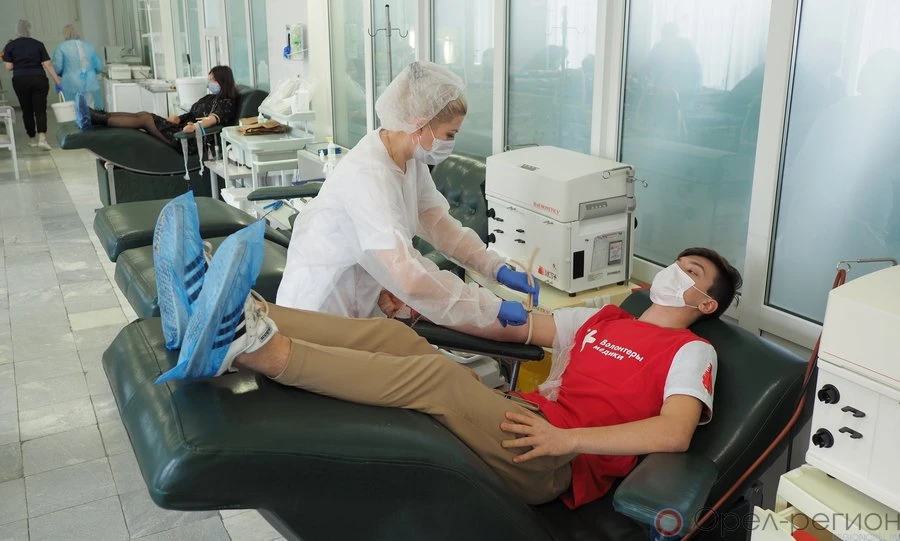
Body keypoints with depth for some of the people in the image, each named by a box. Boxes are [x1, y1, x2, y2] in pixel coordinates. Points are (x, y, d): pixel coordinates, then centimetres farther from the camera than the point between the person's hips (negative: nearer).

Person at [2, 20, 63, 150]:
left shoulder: (10, 46, 3)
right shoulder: (38, 44, 3)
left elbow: (8, 67, -1)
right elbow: (48, 64, -5)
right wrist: (57, 82, -5)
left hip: (20, 81, 1)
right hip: (39, 79, -1)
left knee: (27, 110, 12)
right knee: (40, 109, -2)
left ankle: (32, 139, 22)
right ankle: (42, 138, -20)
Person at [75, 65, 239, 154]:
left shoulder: (227, 103, -4)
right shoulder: (209, 98, 24)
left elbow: (213, 119, -24)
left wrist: (195, 126, -43)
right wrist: (178, 118, 0)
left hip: (190, 141, -8)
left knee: (144, 119, -16)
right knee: (144, 115, -6)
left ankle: (95, 119, -18)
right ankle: (94, 116, -12)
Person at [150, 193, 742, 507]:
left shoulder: (692, 352, 6)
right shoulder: (601, 319, 26)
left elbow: (676, 433, -13)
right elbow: (513, 328, 22)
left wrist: (568, 438, -23)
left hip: (559, 461, -6)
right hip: (525, 417, 6)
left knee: (433, 374, -32)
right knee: (394, 334, -15)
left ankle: (250, 347, -45)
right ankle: (226, 315, -28)